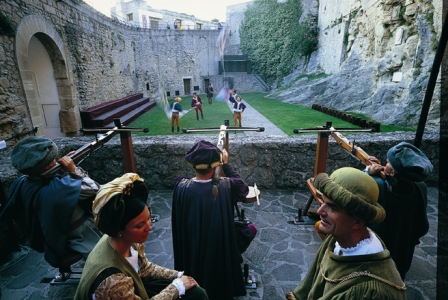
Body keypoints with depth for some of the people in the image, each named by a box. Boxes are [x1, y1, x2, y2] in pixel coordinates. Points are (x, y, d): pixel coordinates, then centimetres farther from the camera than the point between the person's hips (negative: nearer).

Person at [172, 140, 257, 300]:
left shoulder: (181, 186, -24)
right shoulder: (225, 186, -28)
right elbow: (243, 188, -6)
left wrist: (198, 165, 3)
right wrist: (226, 164, -1)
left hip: (191, 248, 3)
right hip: (220, 244, -2)